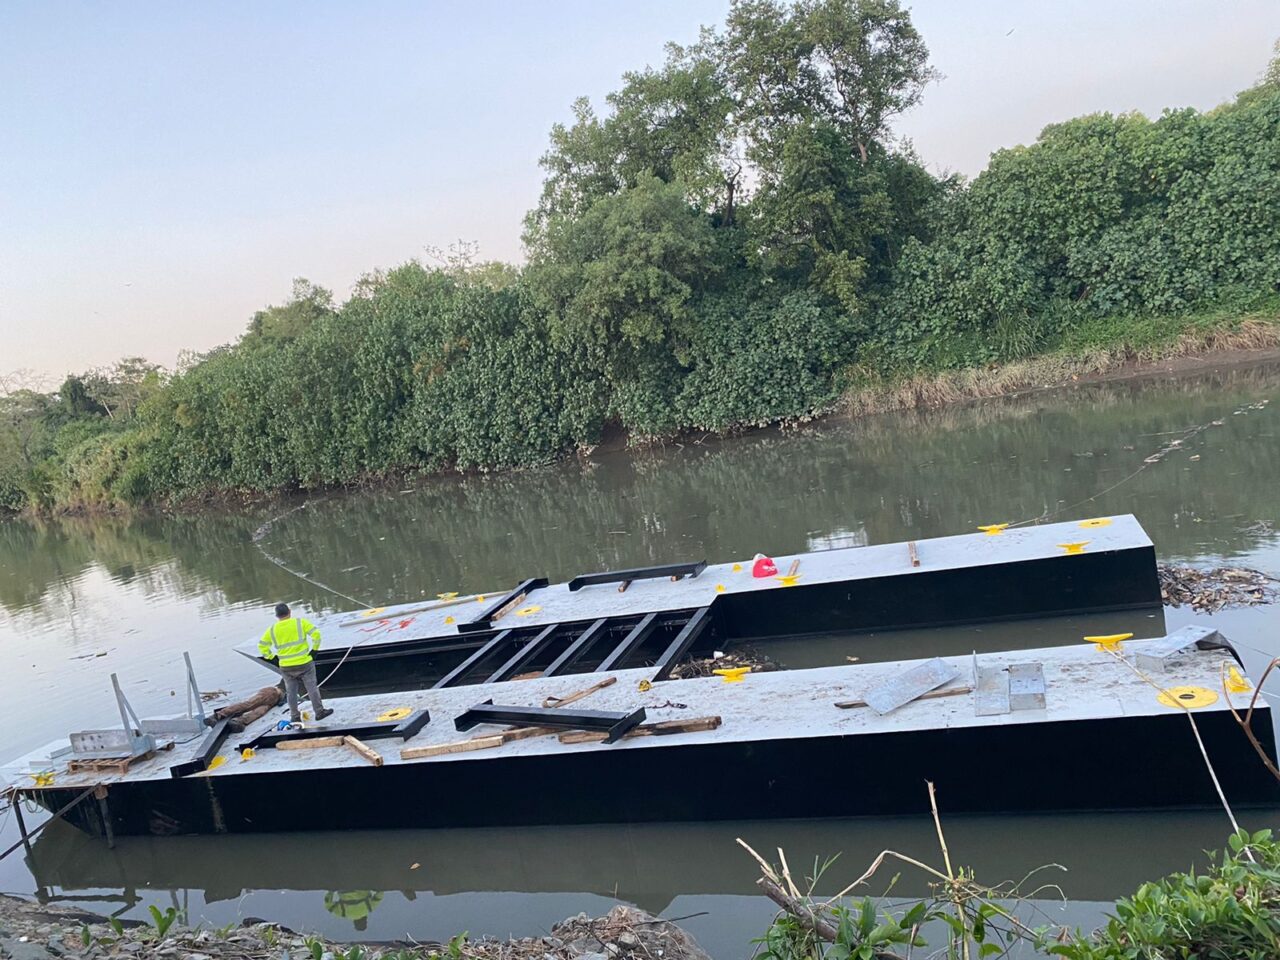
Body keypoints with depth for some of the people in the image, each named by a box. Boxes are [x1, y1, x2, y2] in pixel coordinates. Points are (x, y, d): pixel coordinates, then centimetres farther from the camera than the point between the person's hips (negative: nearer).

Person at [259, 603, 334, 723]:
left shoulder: (272, 630, 1)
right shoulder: (300, 622, -7)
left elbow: (262, 645, 5)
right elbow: (315, 633, -13)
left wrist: (270, 657, 12)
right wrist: (314, 648, -2)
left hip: (286, 667, 2)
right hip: (304, 663, -2)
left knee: (291, 692, 14)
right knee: (312, 688, 9)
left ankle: (295, 716, 18)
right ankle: (319, 712, 13)